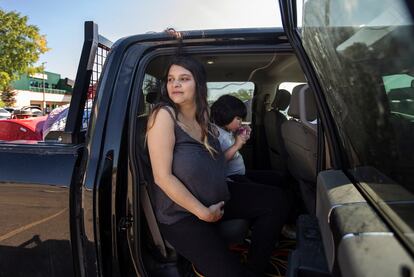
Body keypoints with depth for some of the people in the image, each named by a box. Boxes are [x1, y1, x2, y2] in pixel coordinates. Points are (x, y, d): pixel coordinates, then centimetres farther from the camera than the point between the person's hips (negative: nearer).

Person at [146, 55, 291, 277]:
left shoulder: (203, 119, 4)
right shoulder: (164, 115, -18)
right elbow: (163, 177, -22)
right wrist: (203, 212, -19)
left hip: (216, 199, 8)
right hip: (180, 215, -7)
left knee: (276, 200, 0)